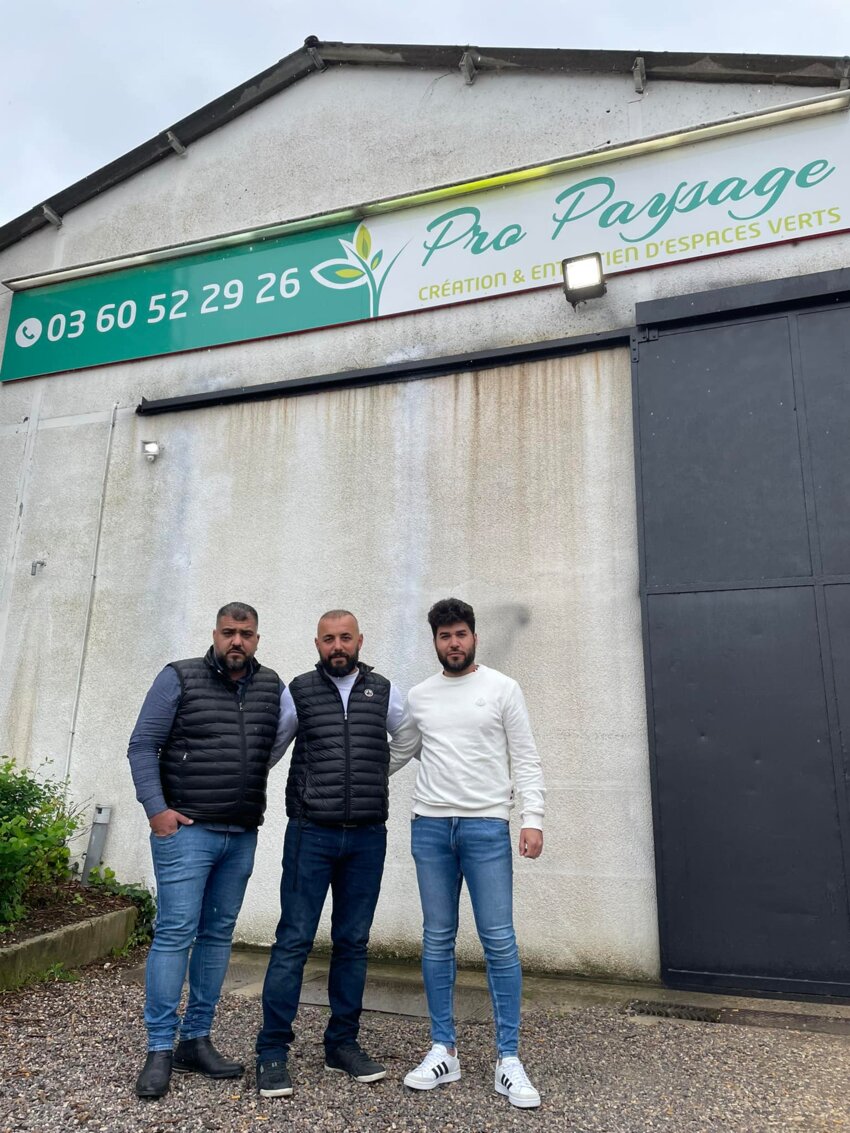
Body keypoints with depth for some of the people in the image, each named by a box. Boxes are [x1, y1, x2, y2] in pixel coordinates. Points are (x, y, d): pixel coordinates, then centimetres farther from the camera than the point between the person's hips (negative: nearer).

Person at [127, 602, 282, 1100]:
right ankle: (160, 1050, 11)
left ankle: (197, 1040, 24)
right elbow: (143, 746, -5)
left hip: (242, 835, 5)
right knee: (175, 933, -2)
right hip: (186, 830, -4)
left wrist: (254, 800, 9)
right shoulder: (179, 678, -5)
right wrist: (156, 808, -12)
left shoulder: (271, 686, 6)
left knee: (218, 935, 12)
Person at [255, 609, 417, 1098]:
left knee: (353, 942, 12)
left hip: (368, 838, 2)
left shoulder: (385, 693, 4)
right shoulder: (298, 692, 1)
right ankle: (273, 1052, 14)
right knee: (294, 940, 1)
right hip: (310, 835, -2)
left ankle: (343, 1044, 26)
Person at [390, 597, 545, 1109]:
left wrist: (533, 819, -11)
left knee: (500, 941, 0)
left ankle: (509, 1059, 13)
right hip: (430, 825, 3)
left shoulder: (502, 688, 0)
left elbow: (526, 761, -1)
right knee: (437, 939, 10)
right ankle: (444, 1051, 23)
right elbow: (397, 755, 17)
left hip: (487, 826, -3)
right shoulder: (418, 696, 8)